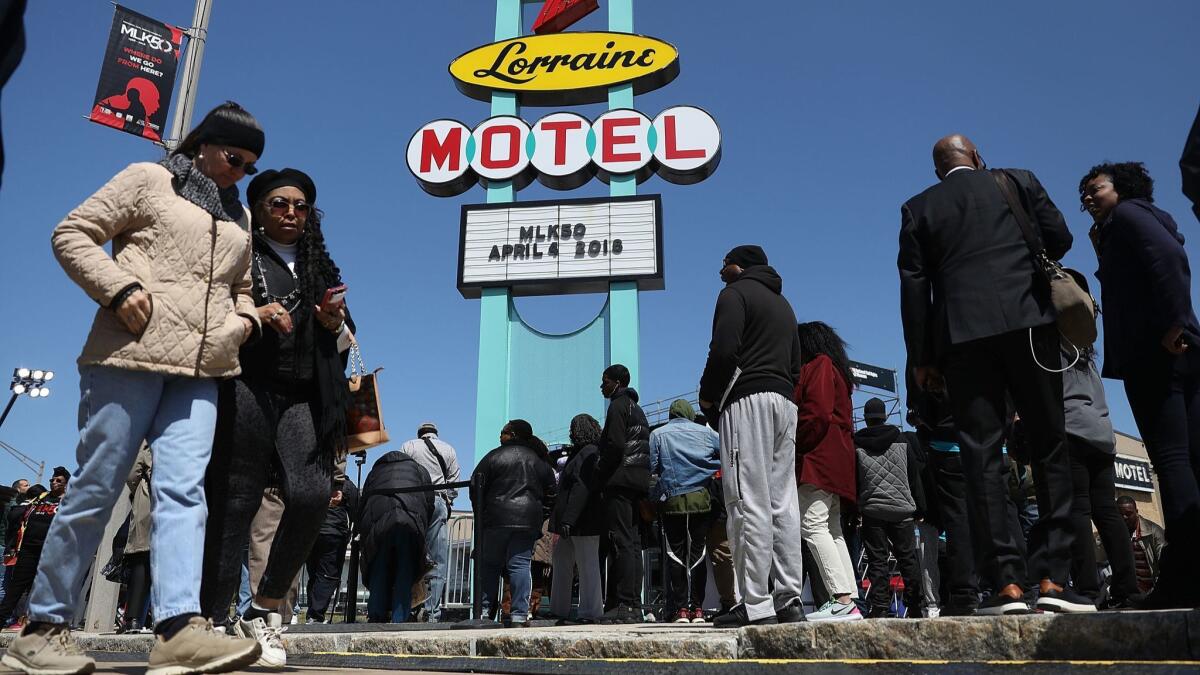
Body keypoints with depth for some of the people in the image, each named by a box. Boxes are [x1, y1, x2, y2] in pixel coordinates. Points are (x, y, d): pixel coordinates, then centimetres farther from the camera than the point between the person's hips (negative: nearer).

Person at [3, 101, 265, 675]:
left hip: (200, 370, 5)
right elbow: (71, 234, 3)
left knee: (183, 488, -10)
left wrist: (244, 318, 9)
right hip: (130, 354, -4)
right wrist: (119, 288, -12)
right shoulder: (148, 180, 8)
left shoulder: (239, 218, 24)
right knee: (96, 487, -1)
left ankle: (178, 628, -20)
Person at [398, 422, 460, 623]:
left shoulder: (408, 446, 13)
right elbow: (454, 483, 9)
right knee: (437, 562, 0)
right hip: (438, 502, 0)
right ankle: (432, 612, -5)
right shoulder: (448, 449, 16)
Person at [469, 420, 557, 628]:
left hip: (496, 519, -2)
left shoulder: (494, 456, 3)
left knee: (489, 564, 7)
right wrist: (538, 519, 17)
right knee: (520, 565, 1)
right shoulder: (540, 462, 15)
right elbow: (550, 496, 15)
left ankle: (484, 611, 6)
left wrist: (481, 513, 11)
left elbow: (476, 486, 1)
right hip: (529, 521, 3)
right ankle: (520, 615, -4)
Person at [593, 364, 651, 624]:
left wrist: (600, 476, -8)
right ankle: (635, 606, 6)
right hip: (639, 481, 10)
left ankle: (624, 605, -15)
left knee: (621, 543, -12)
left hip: (620, 481, -10)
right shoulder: (638, 409, 25)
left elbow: (614, 445, -16)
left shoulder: (618, 406, -4)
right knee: (633, 544, 7)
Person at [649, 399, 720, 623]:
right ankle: (697, 608, 6)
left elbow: (650, 467, -3)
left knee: (675, 554, 5)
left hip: (672, 501, -1)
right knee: (698, 553, 7)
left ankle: (680, 608, 2)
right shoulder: (705, 432, 6)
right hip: (701, 499, 1)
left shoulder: (657, 434, 3)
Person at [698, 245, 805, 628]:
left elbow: (724, 350, -12)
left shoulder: (736, 293, 2)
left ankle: (756, 605, -13)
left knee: (748, 502, -11)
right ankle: (789, 599, 3)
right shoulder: (783, 303, 28)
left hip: (747, 399, -9)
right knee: (783, 503, 5)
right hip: (785, 401, 9)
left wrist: (707, 396, -1)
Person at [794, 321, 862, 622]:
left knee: (812, 525, -16)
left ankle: (842, 600, -22)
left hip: (818, 458, -11)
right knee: (832, 529, 9)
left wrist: (793, 445, -8)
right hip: (835, 461, 11)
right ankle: (849, 601, 7)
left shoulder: (818, 365, -3)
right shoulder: (834, 369, 27)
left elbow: (816, 415, -16)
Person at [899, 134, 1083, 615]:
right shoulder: (1018, 180, 14)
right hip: (1028, 321, 0)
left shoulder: (918, 209, 13)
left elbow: (913, 284, 6)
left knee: (982, 457, -1)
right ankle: (1052, 577, -2)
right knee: (1050, 447, 4)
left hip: (962, 334, 0)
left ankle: (1006, 581, -6)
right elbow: (1059, 237, 7)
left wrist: (920, 357, 5)